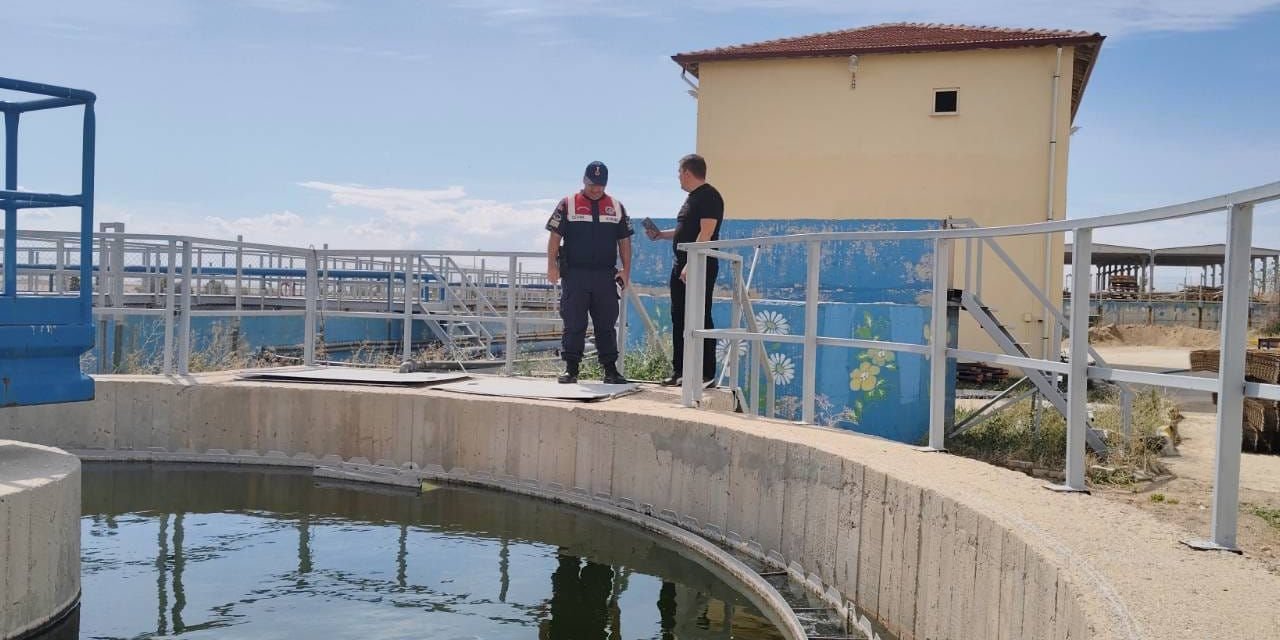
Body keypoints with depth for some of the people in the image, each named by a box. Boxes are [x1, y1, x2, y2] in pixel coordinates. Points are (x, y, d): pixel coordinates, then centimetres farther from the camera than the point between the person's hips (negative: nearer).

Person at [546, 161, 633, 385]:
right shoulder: (568, 205, 4)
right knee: (573, 324, -1)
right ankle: (570, 368, 5)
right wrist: (552, 266, -6)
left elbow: (624, 241, 14)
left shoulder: (616, 207, 13)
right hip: (575, 275, -2)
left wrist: (626, 271, 5)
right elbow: (555, 237, 2)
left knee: (606, 325, 6)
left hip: (606, 276, 2)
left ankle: (610, 369, 11)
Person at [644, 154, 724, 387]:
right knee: (679, 319, 11)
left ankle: (706, 374, -2)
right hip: (682, 266, 10)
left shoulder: (709, 196, -11)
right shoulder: (692, 198, 19)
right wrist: (659, 235, 27)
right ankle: (679, 371, 18)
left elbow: (705, 233, -20)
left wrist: (691, 265, -25)